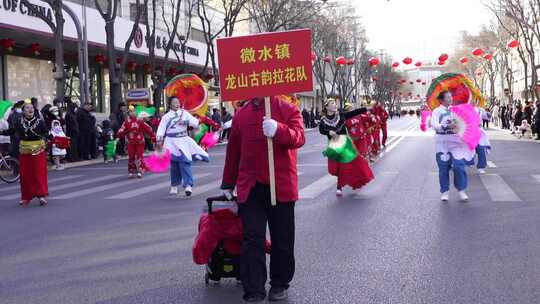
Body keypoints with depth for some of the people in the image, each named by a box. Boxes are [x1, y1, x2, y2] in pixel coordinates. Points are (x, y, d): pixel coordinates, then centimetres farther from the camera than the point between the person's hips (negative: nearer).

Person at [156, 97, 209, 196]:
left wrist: (186, 122, -18)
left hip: (183, 141, 0)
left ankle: (188, 185, -17)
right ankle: (174, 186, 20)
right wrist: (159, 141, -16)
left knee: (185, 162, -13)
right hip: (171, 142, 0)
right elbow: (161, 129, -4)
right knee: (174, 164, 5)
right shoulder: (166, 116, 3)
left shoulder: (184, 113, 6)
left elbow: (196, 122, -2)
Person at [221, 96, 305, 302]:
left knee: (282, 239, 10)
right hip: (250, 188, 2)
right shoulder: (241, 115, 9)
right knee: (252, 239, 0)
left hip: (281, 186, -1)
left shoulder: (288, 110, 0)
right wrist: (227, 184, 21)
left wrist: (278, 130, -35)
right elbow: (233, 151, 16)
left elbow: (299, 137, -15)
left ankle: (280, 285, 27)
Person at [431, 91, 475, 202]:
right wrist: (447, 126, -29)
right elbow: (434, 125, -15)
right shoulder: (437, 111, 0)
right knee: (444, 168, 3)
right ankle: (444, 191, 15)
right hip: (442, 143, -2)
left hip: (455, 142, 2)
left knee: (459, 166, -7)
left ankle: (461, 190, 7)